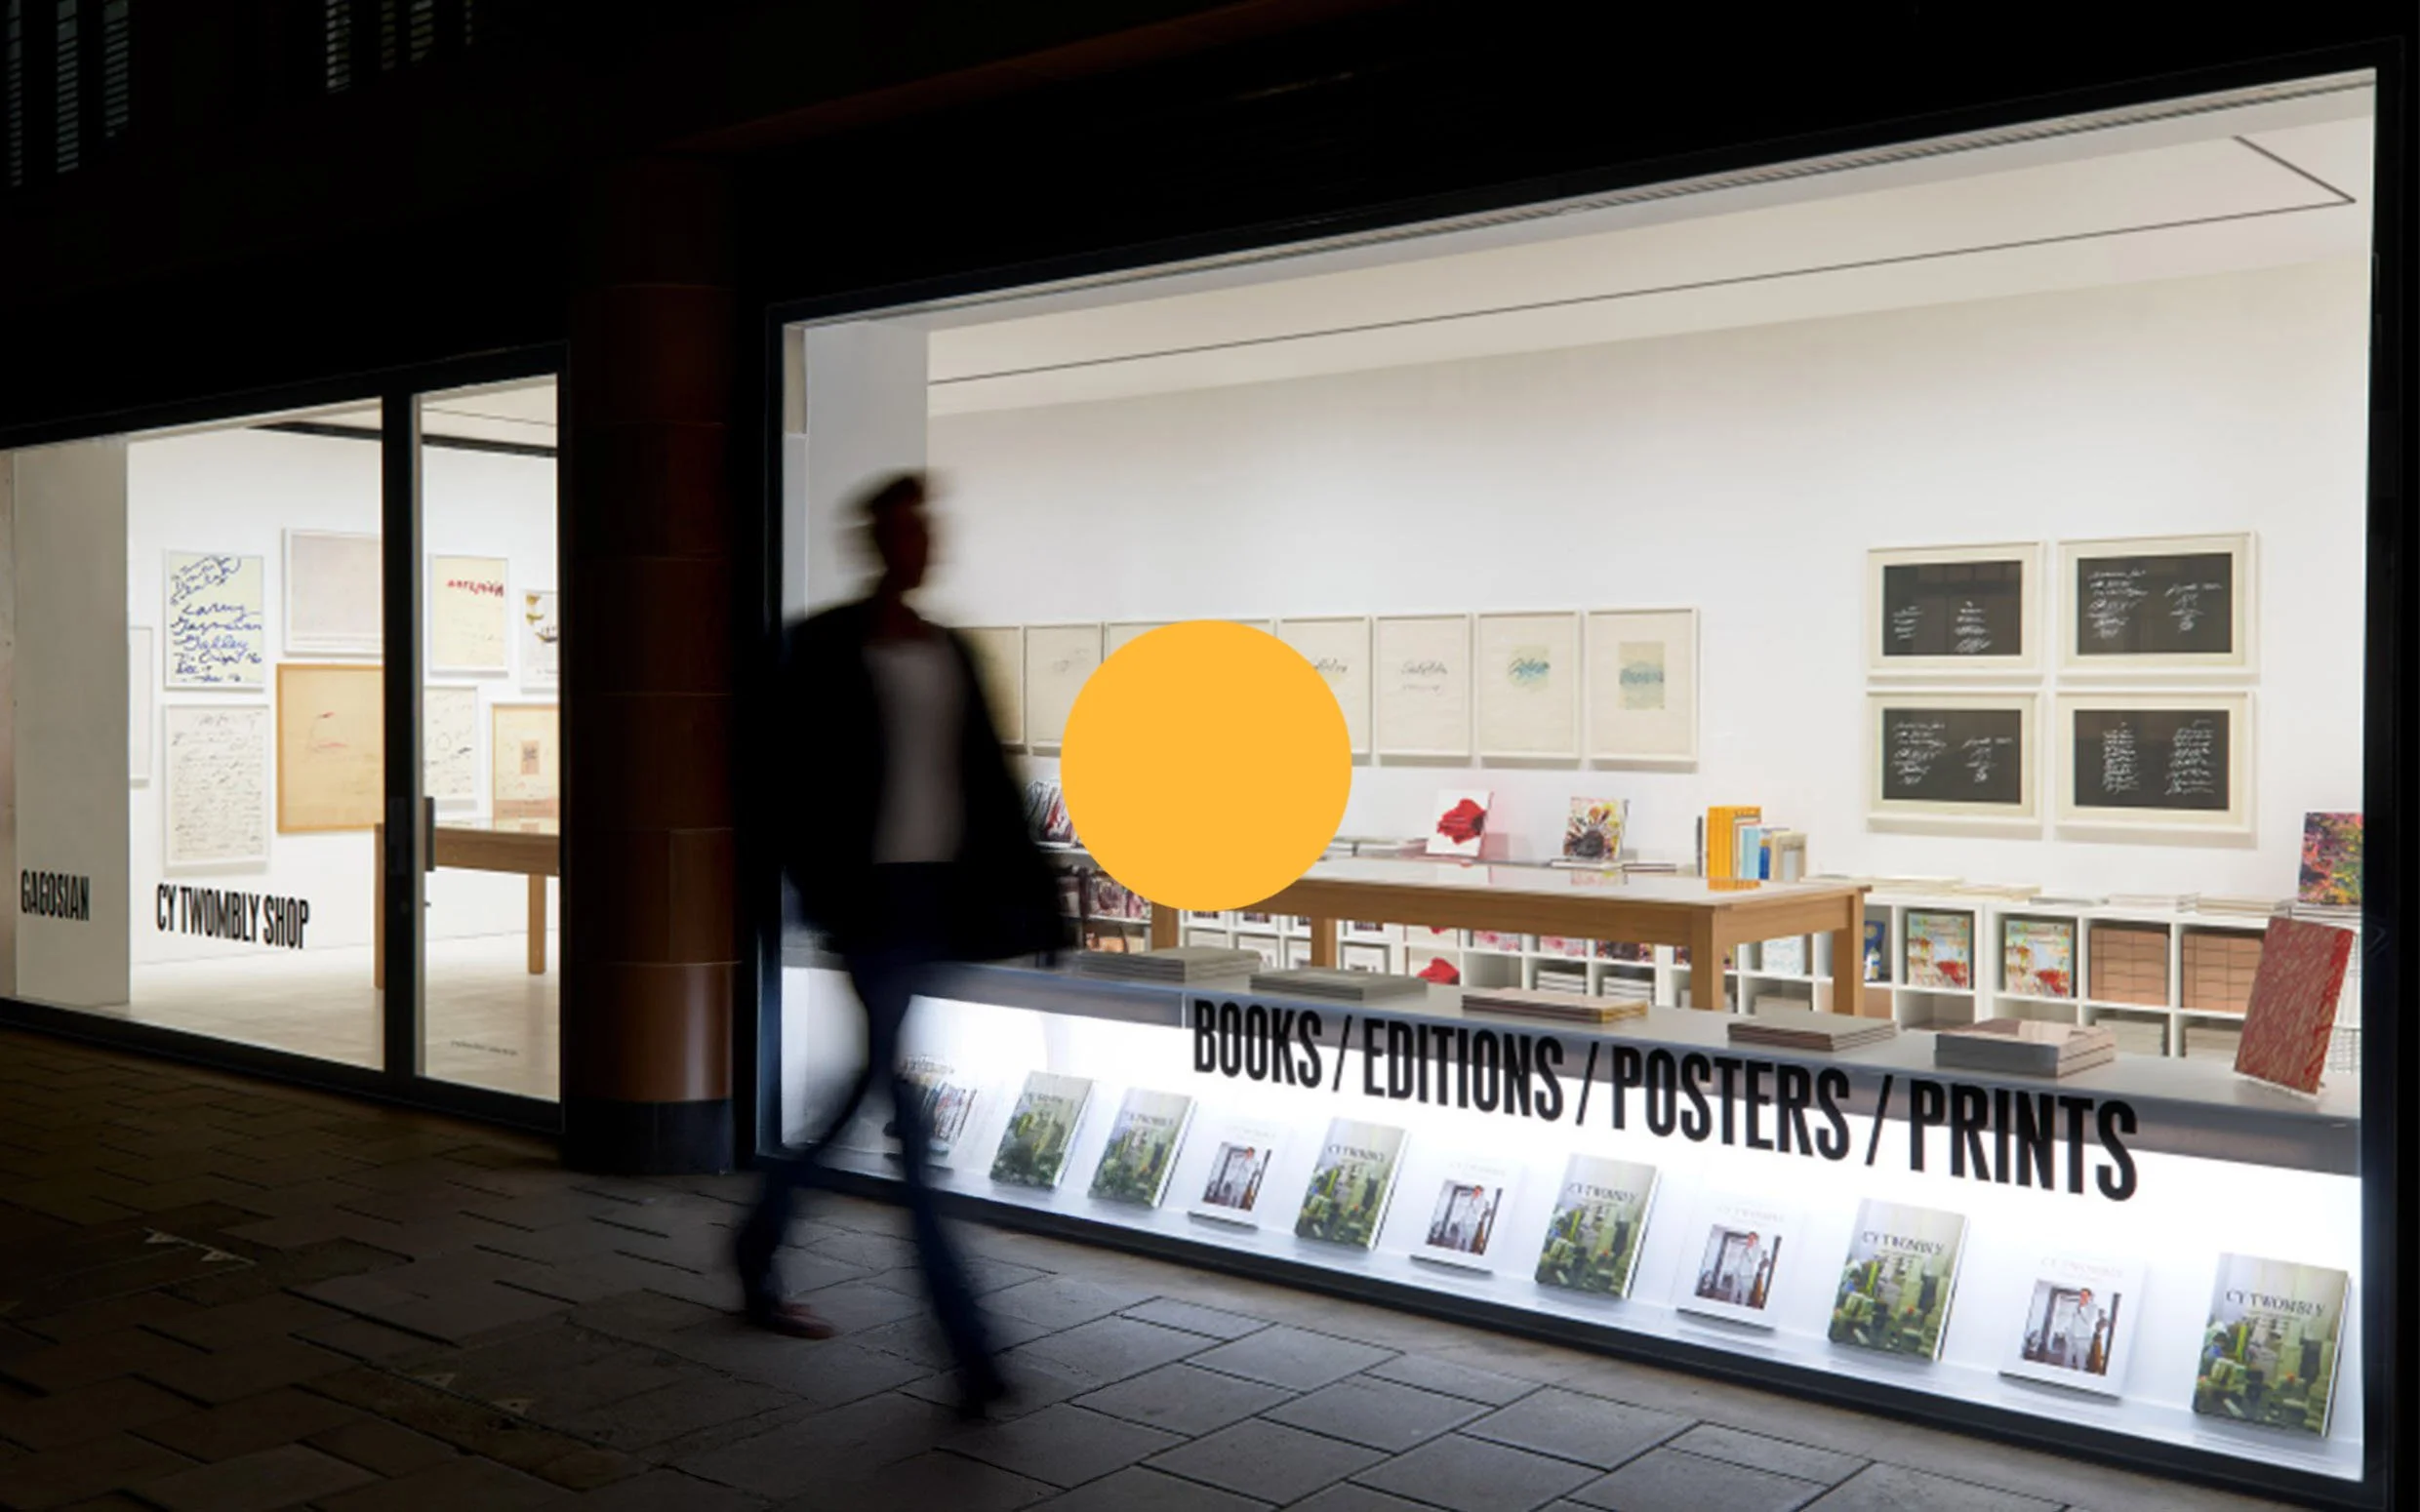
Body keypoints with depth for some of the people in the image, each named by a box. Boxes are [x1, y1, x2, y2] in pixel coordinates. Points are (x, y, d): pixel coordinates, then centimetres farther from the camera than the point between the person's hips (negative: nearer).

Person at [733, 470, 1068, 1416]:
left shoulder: (951, 652, 14)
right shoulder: (826, 647, -3)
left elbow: (991, 780, 12)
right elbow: (807, 785, -8)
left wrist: (1029, 894, 6)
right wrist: (825, 896, -15)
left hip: (941, 891, 7)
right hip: (872, 894, -6)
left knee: (867, 1087, 13)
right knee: (909, 1098, -9)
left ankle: (758, 1263, 35)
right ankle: (969, 1349, -9)